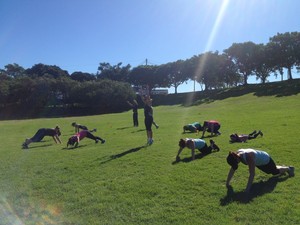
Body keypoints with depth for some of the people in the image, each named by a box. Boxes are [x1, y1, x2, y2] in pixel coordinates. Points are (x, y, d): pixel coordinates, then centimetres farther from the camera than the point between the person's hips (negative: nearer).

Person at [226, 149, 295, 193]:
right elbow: (232, 169, -19)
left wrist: (247, 189, -47)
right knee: (269, 171, 33)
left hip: (265, 160, -6)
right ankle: (282, 167, 63)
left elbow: (252, 174, -48)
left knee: (275, 171, 23)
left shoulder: (249, 156, -48)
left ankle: (289, 168, 53)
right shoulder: (236, 155, -27)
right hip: (259, 162, 6)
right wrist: (227, 182, -20)